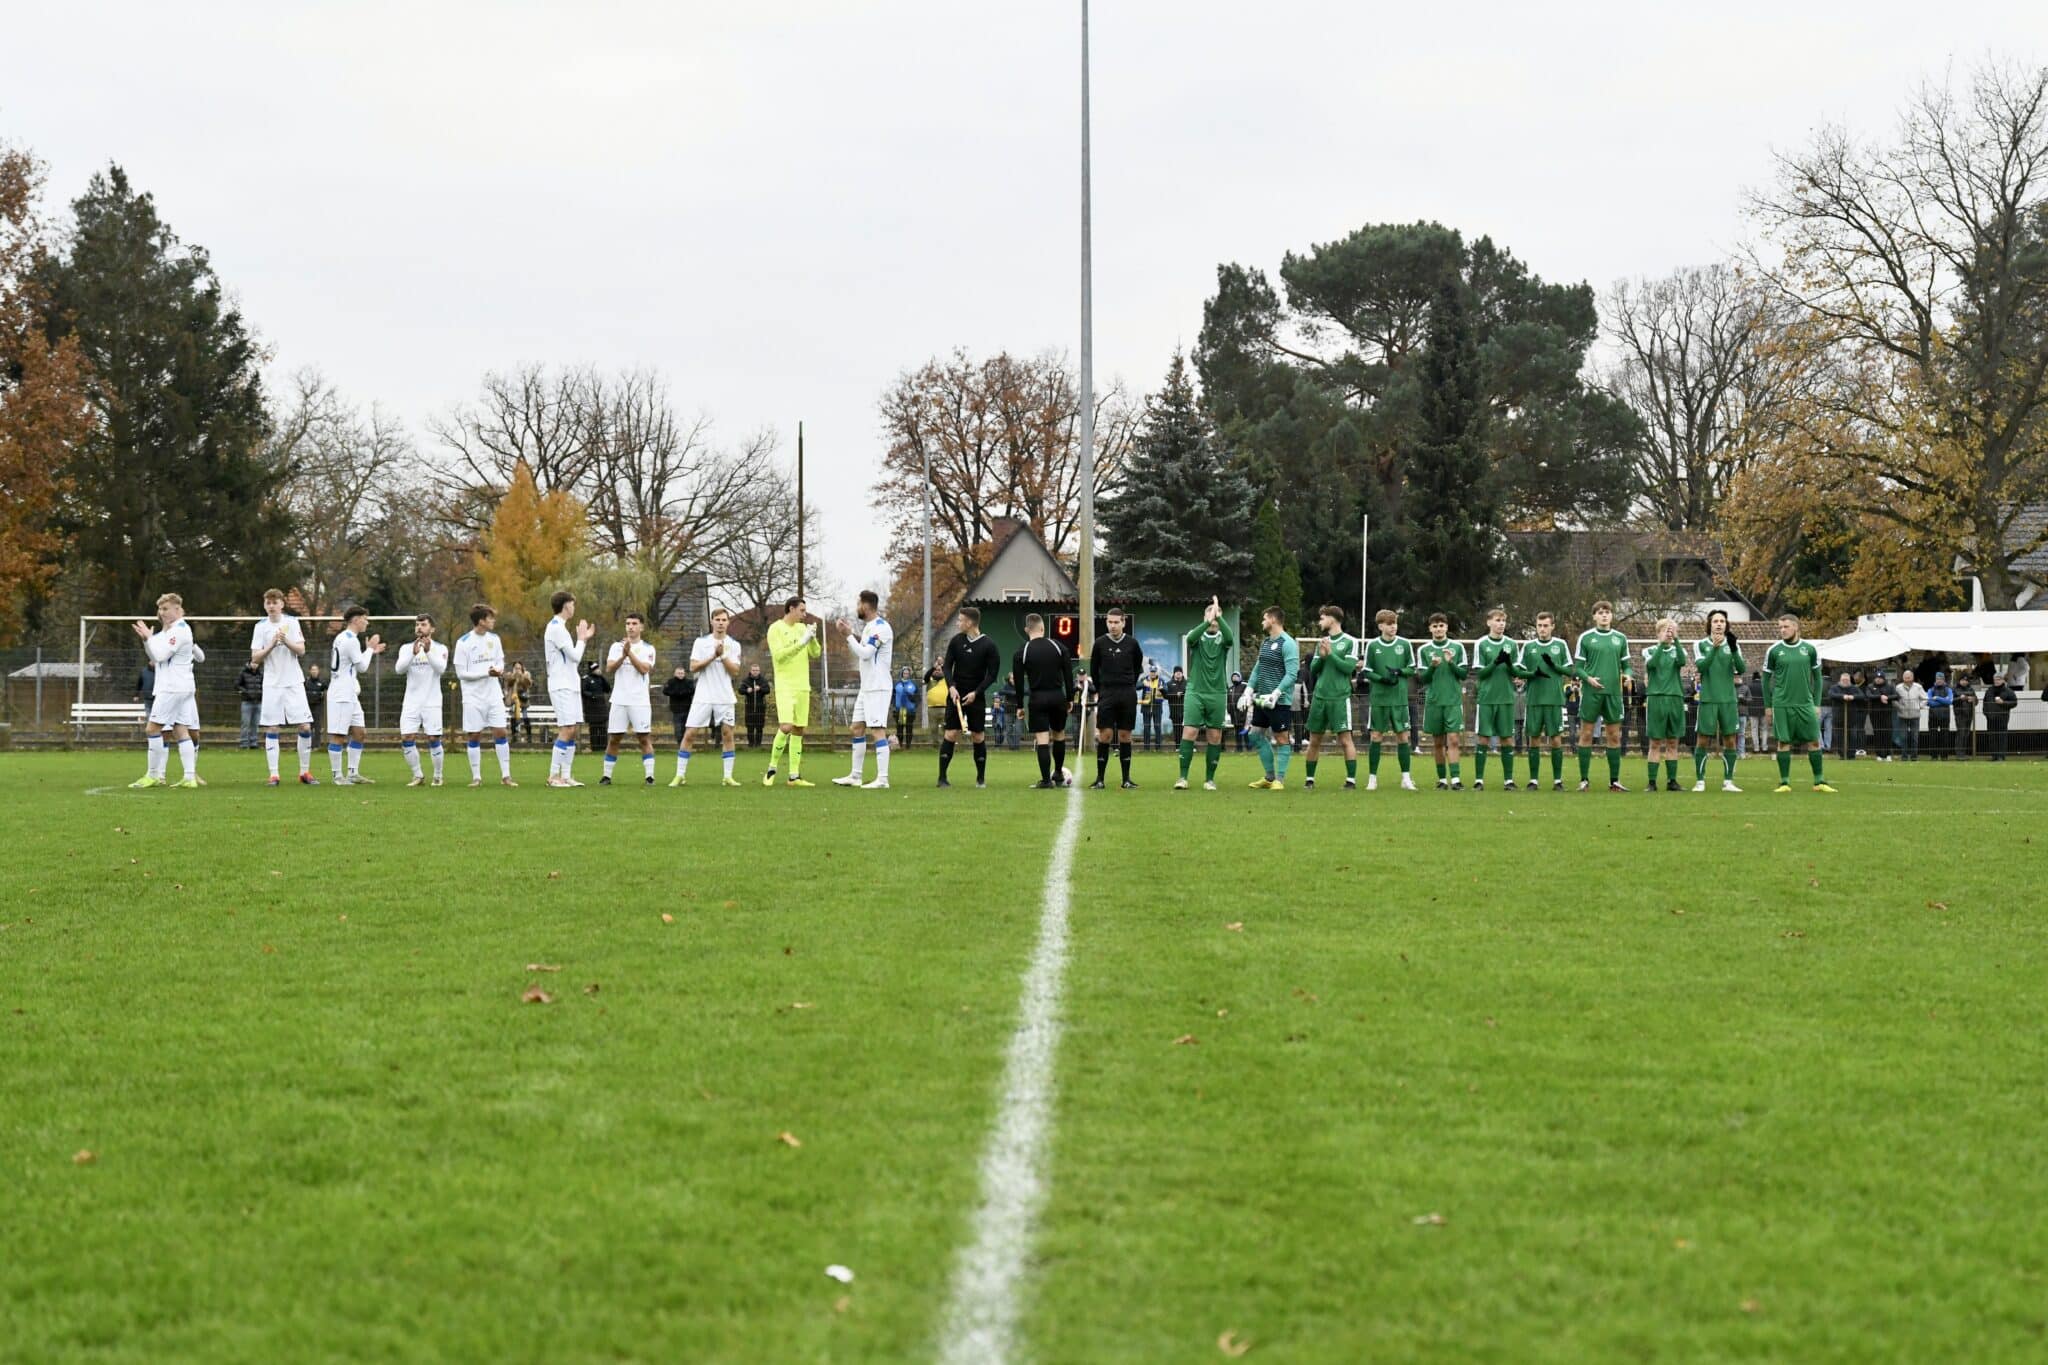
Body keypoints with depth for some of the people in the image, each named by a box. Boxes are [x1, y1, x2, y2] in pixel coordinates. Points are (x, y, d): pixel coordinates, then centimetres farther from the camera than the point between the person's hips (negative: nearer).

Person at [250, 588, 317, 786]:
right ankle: (273, 774, -1)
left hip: (294, 682, 0)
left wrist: (287, 642, -19)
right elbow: (255, 658, -1)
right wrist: (271, 645, -16)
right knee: (271, 729, -4)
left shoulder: (292, 622, 3)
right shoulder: (261, 627, 3)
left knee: (305, 726, -5)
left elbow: (301, 651, -3)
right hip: (272, 685, 0)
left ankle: (305, 772, 6)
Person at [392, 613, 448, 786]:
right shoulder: (406, 648, 8)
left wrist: (428, 651, -29)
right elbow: (399, 669, -8)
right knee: (406, 739, -5)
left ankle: (438, 776, 10)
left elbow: (440, 668, -14)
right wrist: (413, 653, -24)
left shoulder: (440, 648, 3)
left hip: (432, 702, -2)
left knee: (433, 739, -6)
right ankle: (418, 775, 8)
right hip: (411, 702, 2)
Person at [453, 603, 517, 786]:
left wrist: (499, 669, -9)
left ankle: (505, 776, 3)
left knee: (501, 733, -1)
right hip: (473, 697, -4)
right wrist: (487, 673, -19)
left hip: (493, 695, 4)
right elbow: (461, 673, -11)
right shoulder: (464, 643, -11)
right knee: (474, 736, 0)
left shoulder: (494, 639, 5)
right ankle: (476, 777, 9)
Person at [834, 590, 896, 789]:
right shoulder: (868, 626, 15)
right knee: (857, 728, 13)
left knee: (878, 730, -11)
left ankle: (882, 779, -13)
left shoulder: (881, 627, -16)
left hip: (878, 688, -10)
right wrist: (850, 635, 12)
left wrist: (849, 635, -12)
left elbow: (865, 653, -22)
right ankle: (855, 776, 19)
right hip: (866, 687, 10)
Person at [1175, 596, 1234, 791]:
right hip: (1195, 692, -1)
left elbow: (1230, 638, -20)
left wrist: (1218, 616, -27)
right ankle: (1183, 777, -6)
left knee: (1214, 737, 2)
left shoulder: (1222, 638, 5)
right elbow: (1190, 638, -21)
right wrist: (1207, 622, -34)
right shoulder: (1197, 636, 4)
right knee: (1188, 733, -9)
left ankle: (1209, 779, 11)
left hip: (1217, 693, 1)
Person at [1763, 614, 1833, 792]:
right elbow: (1766, 678, 7)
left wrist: (1817, 703, 5)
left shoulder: (1809, 649, 4)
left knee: (1814, 741, 0)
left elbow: (1817, 677, 11)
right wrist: (1768, 707, 5)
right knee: (1784, 742, -1)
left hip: (1805, 704, 1)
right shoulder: (1774, 651, 1)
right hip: (1782, 704, -1)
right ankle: (1784, 782, 7)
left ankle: (1819, 782, 9)